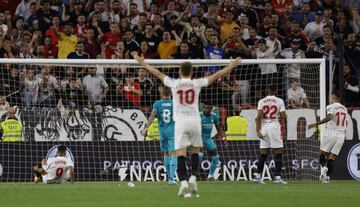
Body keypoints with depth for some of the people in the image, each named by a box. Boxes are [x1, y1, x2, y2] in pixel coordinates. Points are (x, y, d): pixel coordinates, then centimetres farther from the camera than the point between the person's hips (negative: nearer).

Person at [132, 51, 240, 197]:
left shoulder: (174, 83, 0)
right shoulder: (197, 83, 0)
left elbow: (157, 73, 9)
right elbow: (216, 75, 8)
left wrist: (142, 63, 20)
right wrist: (231, 66, 19)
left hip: (180, 121, -1)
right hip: (194, 120, 1)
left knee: (181, 153, -5)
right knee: (195, 151, 18)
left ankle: (183, 181, -20)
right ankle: (193, 177, 4)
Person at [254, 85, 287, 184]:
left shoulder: (262, 101, 6)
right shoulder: (279, 101, 2)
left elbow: (259, 116, -4)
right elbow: (283, 116, -6)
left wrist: (258, 130, -5)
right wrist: (280, 116, 15)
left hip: (264, 127, 3)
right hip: (274, 126, -3)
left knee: (263, 153, 9)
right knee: (278, 153, 0)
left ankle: (258, 175, 5)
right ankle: (277, 176, -6)